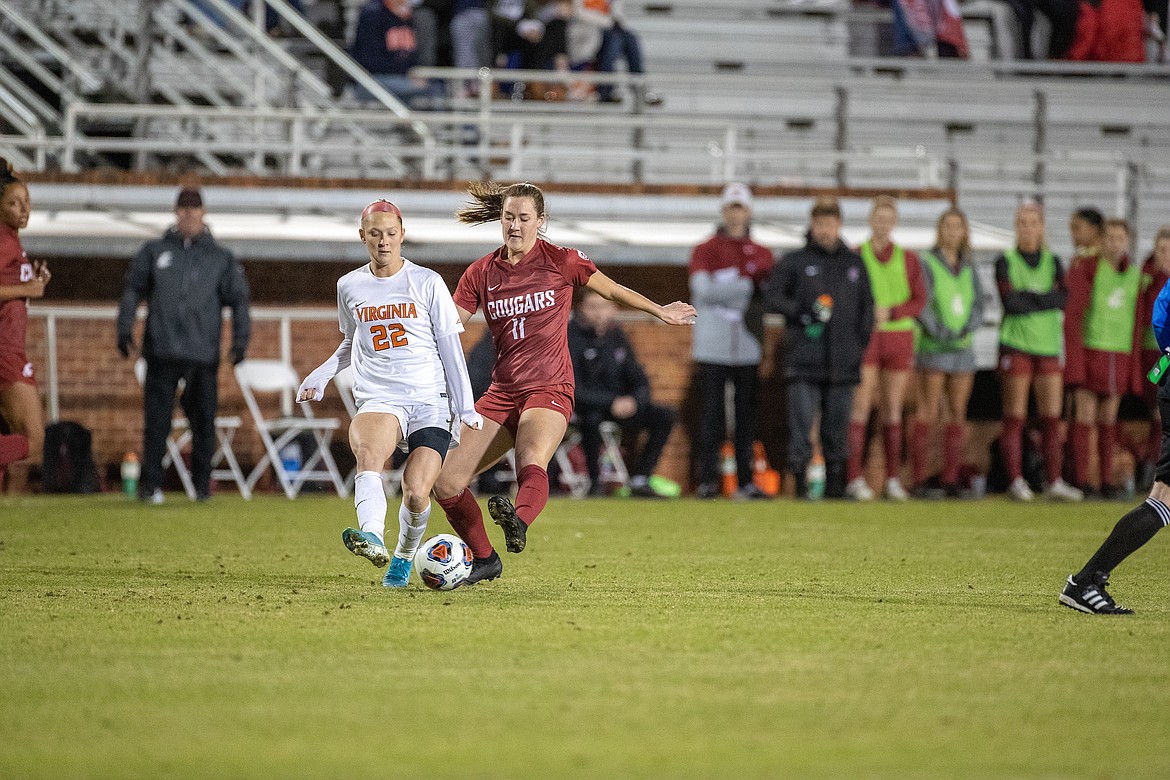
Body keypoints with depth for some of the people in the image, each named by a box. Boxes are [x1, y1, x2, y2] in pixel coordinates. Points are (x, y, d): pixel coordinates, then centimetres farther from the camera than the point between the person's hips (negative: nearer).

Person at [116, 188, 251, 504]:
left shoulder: (221, 258, 12)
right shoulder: (154, 252, 13)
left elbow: (238, 299, 10)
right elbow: (132, 290, 12)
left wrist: (241, 339, -1)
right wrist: (125, 327, -1)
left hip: (203, 353, 0)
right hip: (162, 351, 0)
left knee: (203, 421, 2)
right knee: (156, 420, -5)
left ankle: (202, 484, 11)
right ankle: (151, 484, -3)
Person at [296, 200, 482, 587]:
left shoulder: (427, 283, 3)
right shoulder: (349, 286, 11)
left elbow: (450, 347, 7)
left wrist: (464, 407, 1)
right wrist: (321, 375, 11)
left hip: (431, 403, -1)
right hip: (379, 399, 1)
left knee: (416, 494, -16)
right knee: (368, 454, -35)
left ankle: (405, 555, 16)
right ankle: (372, 539, -57)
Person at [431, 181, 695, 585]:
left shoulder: (561, 261, 0)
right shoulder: (481, 273, 8)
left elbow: (612, 290, 15)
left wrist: (660, 311, 24)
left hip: (549, 390, -5)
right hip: (501, 395, 5)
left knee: (531, 463, -36)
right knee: (445, 483, -3)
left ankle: (519, 522, -67)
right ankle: (485, 559, 18)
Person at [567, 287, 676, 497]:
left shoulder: (616, 336, 4)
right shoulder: (571, 337, -14)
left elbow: (639, 381, 7)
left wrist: (633, 401, -16)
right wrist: (612, 403, -28)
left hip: (617, 405, 6)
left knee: (664, 417, -8)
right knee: (592, 418, -39)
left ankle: (640, 479, -5)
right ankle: (595, 483, -24)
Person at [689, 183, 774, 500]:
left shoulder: (762, 255, 13)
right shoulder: (705, 251, 4)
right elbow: (705, 290, -12)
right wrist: (748, 286, -10)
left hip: (748, 351, 3)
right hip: (712, 349, -3)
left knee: (747, 416, 3)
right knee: (713, 415, -3)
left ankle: (745, 480, 6)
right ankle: (708, 480, 1)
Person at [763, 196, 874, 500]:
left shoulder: (854, 263, 16)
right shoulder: (794, 261, 6)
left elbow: (867, 305, 19)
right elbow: (772, 295, 2)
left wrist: (861, 340, 8)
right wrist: (803, 312, -12)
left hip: (844, 360, 3)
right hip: (805, 360, -3)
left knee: (836, 425, 5)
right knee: (802, 420, -9)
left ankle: (835, 483, 12)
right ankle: (800, 480, -7)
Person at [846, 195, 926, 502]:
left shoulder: (909, 259, 9)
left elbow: (919, 300, 2)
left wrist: (890, 312, -13)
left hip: (899, 337, 2)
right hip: (864, 338, -2)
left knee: (893, 410, 3)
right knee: (861, 406, -9)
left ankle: (893, 479, 5)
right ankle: (855, 478, -10)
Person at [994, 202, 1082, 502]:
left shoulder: (1053, 262, 13)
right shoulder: (1005, 262, 4)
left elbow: (1062, 299, -4)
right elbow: (1010, 302, -11)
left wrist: (1027, 297, -10)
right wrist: (1045, 299, -6)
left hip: (1048, 345, 3)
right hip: (1016, 344, -3)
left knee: (1052, 417, 0)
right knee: (1014, 417, -5)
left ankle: (1054, 481, 3)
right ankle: (1016, 480, -3)